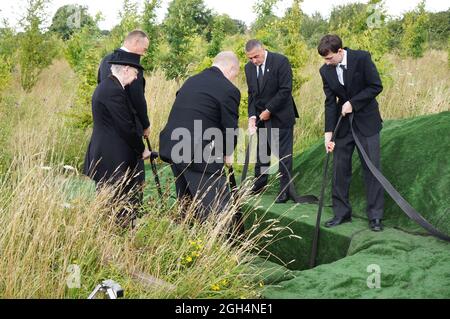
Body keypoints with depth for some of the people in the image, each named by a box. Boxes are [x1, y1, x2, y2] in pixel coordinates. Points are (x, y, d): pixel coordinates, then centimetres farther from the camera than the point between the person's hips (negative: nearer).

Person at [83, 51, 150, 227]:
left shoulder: (106, 85, 13)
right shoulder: (114, 91, -18)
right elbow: (126, 126, -17)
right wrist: (142, 149, -4)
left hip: (104, 153, 10)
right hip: (113, 158, -10)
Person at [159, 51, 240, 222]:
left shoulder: (191, 80, 16)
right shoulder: (228, 90, -7)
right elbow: (230, 129, -5)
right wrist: (227, 153, 13)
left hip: (173, 147, 8)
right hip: (199, 154, -8)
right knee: (218, 207, -2)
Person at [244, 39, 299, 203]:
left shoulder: (280, 61, -14)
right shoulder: (249, 67, 3)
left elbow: (285, 90, -16)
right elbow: (252, 94, 8)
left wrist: (269, 110, -15)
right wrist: (252, 115, -6)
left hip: (281, 116, -5)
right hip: (261, 116, 5)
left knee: (284, 153, -1)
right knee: (261, 151, 10)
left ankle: (285, 189, 7)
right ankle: (259, 183, 23)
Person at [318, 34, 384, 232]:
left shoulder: (362, 58, -14)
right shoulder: (326, 70, -2)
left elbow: (376, 86, -11)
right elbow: (330, 103, -2)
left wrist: (352, 103, -17)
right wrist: (328, 132, -10)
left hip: (366, 121, -4)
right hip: (343, 123, 4)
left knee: (371, 168, -3)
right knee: (340, 169, 3)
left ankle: (375, 216, 4)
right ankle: (341, 213, 14)